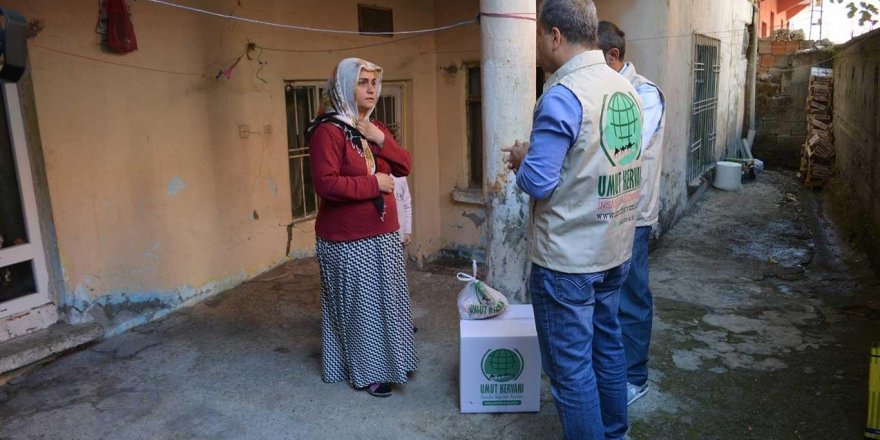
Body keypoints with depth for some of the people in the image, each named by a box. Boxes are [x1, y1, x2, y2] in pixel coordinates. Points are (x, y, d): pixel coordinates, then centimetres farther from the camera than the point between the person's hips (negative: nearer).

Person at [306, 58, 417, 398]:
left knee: (387, 301, 17)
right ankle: (365, 371, 21)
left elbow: (404, 167, 8)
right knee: (360, 305, 3)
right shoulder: (327, 130, -15)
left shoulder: (375, 127, 11)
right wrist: (373, 183, -18)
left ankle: (388, 361, 35)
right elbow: (326, 184, -24)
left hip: (384, 234, 8)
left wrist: (382, 141, -8)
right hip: (348, 240, -8)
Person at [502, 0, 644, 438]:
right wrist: (537, 152, 10)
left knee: (571, 367, 6)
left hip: (566, 261, -8)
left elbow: (538, 182, -22)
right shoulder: (625, 88, 6)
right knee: (608, 347, 22)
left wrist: (522, 160, -1)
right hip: (615, 251, 9)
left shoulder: (562, 95, -20)